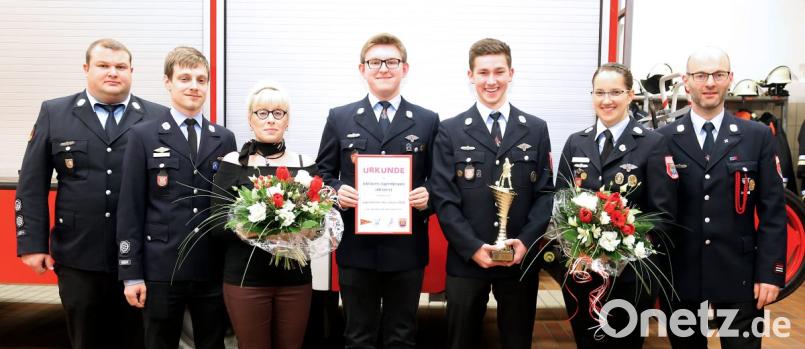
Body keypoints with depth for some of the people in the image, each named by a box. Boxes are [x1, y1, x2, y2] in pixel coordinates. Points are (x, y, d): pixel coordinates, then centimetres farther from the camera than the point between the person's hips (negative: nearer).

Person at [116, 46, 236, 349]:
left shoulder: (224, 139, 8)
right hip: (161, 270, -2)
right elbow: (130, 209, -3)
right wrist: (131, 273, -7)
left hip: (212, 269, 3)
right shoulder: (144, 137, 0)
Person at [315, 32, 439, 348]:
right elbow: (323, 173, 9)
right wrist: (336, 191, -12)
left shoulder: (427, 121, 6)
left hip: (406, 248, 0)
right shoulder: (339, 118, 6)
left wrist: (427, 194, -13)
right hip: (356, 247, 0)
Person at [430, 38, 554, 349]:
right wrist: (472, 247, -14)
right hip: (466, 259, -1)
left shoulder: (536, 130, 7)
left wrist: (526, 241, -11)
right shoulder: (450, 131, 1)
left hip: (521, 259, 2)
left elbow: (545, 192, 3)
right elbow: (444, 198, -5)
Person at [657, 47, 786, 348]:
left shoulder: (758, 136, 3)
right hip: (681, 275, 0)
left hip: (739, 275, 0)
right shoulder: (664, 139, 0)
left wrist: (770, 272, -5)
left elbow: (773, 210, 1)